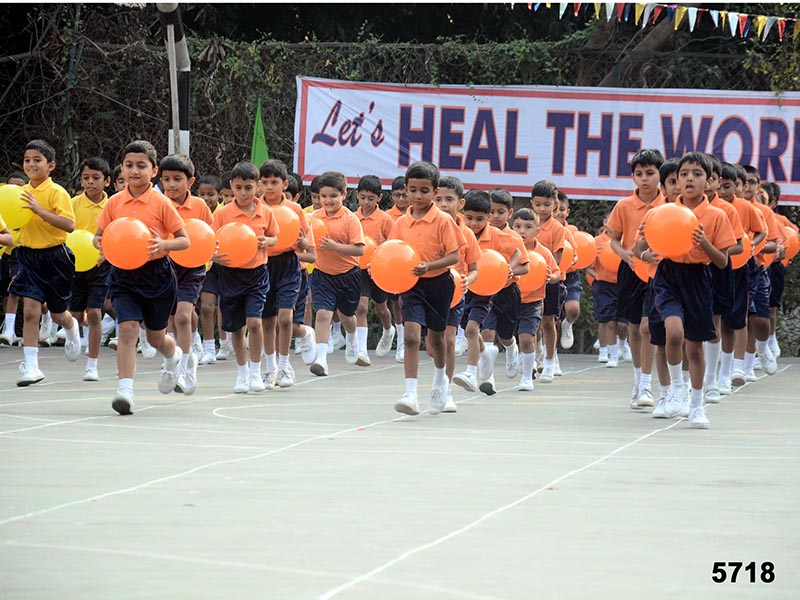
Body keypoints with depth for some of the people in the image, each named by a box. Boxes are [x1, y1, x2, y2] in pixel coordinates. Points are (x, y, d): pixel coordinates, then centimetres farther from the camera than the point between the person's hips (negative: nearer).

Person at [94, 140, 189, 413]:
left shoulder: (161, 203, -8)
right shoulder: (114, 203, 0)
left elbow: (185, 240, -5)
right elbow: (100, 234, 11)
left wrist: (163, 244, -25)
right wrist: (100, 242, -13)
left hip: (155, 272, -1)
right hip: (124, 275, 1)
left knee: (156, 337, 12)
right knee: (127, 329, -16)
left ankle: (173, 357, 49)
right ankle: (125, 390, -17)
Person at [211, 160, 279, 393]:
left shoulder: (265, 212, 0)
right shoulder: (222, 213, -5)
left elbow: (275, 236, 14)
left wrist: (268, 241, -9)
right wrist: (216, 257, -25)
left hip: (257, 272, -1)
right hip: (230, 274, 1)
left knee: (254, 321, -16)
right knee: (235, 327, 9)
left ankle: (255, 371, -2)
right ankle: (242, 373, 27)